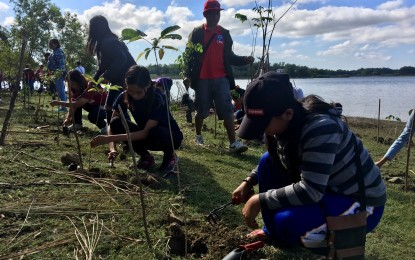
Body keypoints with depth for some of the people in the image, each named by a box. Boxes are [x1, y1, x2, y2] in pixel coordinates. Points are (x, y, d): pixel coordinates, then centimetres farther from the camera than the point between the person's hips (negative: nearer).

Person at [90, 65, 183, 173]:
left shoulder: (157, 98, -29)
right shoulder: (124, 97, -15)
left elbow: (146, 132, -35)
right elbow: (112, 124, -14)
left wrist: (111, 138, -40)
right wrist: (112, 148, -32)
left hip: (171, 136, -5)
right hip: (146, 135, 5)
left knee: (155, 132, -40)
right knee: (116, 123, -19)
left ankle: (170, 156, -5)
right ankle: (146, 157, 0)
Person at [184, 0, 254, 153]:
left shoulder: (225, 34, 12)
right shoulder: (197, 33, 4)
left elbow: (229, 57, 13)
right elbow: (189, 55, 1)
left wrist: (245, 60, -3)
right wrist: (188, 75, -10)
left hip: (221, 78, 2)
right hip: (202, 79, -2)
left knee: (227, 111, -8)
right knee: (201, 111, 8)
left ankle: (233, 143, -11)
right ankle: (198, 136, 29)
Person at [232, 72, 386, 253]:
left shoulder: (320, 128, -32)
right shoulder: (287, 123, -7)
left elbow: (310, 191, -34)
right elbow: (274, 160, 15)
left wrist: (259, 201, -26)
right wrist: (249, 181, 3)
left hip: (362, 202, -8)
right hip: (324, 188, 8)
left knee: (287, 221, -30)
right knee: (268, 161, -1)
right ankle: (273, 233, 10)